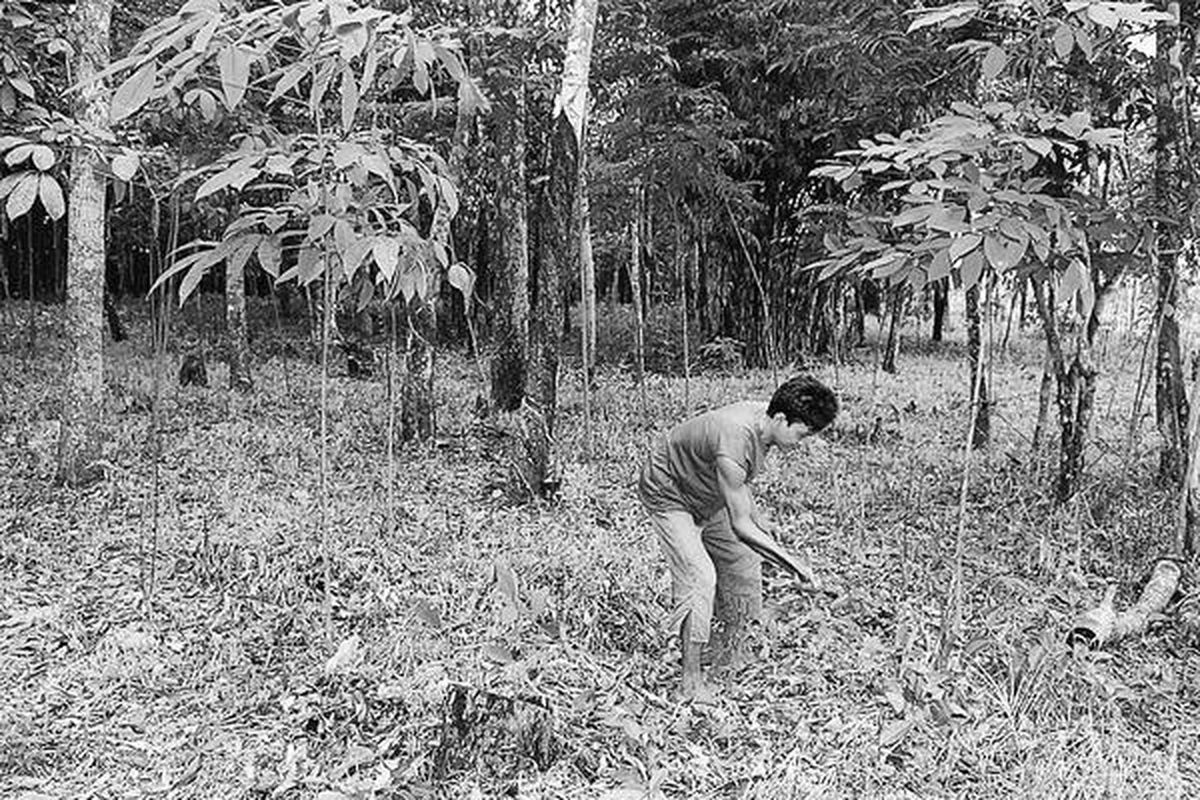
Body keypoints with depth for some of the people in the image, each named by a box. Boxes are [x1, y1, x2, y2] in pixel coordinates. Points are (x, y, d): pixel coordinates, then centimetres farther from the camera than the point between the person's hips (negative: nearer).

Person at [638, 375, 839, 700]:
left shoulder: (763, 419, -13)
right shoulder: (734, 443, -40)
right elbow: (740, 527, -37)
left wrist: (757, 517, 0)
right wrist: (796, 566, -36)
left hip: (708, 497, 9)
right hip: (668, 495, -9)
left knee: (744, 563, 11)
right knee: (699, 577, -20)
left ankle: (730, 658, 27)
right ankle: (691, 681, -10)